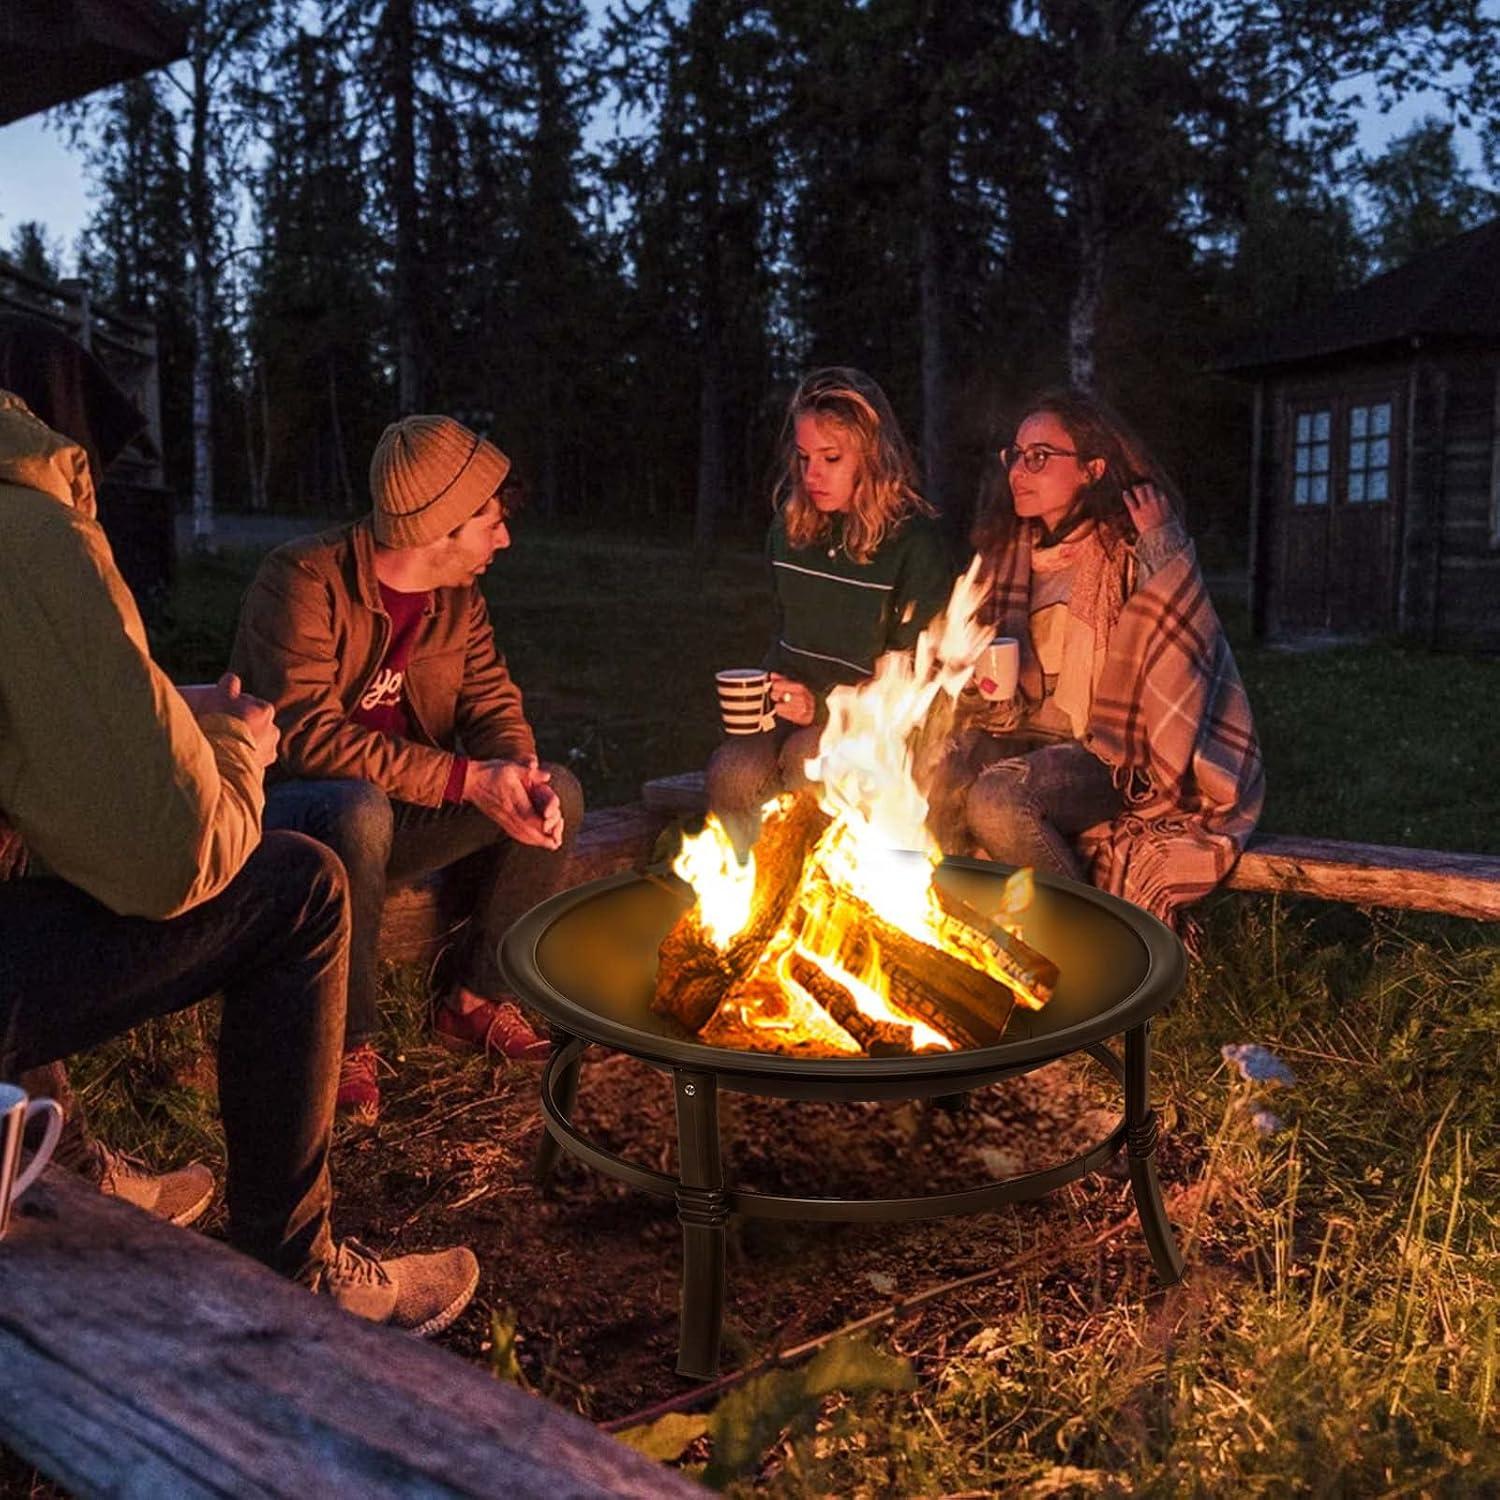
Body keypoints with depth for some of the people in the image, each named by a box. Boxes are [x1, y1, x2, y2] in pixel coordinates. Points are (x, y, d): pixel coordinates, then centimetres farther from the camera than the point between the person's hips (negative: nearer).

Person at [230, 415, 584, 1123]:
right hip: (284, 806, -7)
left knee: (559, 793, -8)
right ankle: (348, 1041, -22)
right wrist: (468, 779, -33)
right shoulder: (303, 580, -20)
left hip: (399, 805, 7)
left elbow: (493, 702, 2)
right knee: (360, 810, -41)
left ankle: (476, 1000, 1)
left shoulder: (457, 595, 3)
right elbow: (309, 735, -29)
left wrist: (521, 774, -23)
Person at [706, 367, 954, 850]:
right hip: (793, 712, 4)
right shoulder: (788, 530, 10)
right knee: (734, 770, -29)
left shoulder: (916, 543, -8)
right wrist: (773, 692, 7)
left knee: (806, 759, -35)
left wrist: (824, 707, -17)